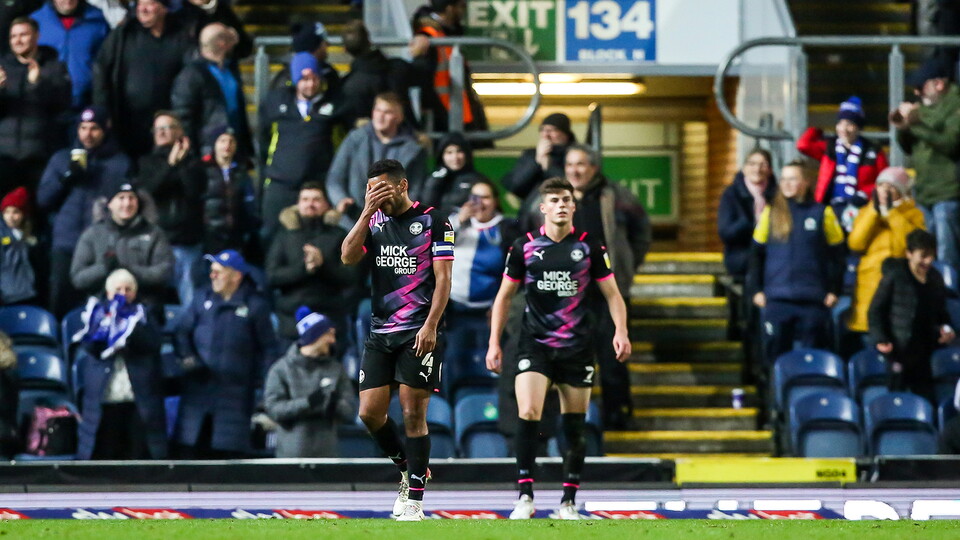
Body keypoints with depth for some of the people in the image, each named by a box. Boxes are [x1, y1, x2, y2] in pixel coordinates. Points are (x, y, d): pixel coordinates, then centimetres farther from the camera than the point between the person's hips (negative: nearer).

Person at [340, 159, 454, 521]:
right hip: (380, 333, 5)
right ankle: (408, 470, 23)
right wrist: (367, 212, -9)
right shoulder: (374, 222, 11)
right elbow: (348, 257, -4)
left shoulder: (433, 222, -3)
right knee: (370, 412, 0)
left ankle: (414, 500, -2)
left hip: (419, 334, -5)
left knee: (413, 415, -6)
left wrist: (430, 325, -16)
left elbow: (443, 278, -6)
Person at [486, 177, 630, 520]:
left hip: (577, 348, 1)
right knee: (528, 414, -18)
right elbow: (505, 296, 10)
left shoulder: (589, 246, 1)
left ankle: (569, 501, 14)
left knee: (574, 426, 3)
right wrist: (494, 343, 4)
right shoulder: (524, 247, 2)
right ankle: (525, 496, -13)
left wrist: (621, 331, -11)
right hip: (535, 346, -1)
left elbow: (611, 293, 5)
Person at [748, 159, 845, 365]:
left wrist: (834, 290, -2)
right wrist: (756, 289, 3)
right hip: (777, 299, 1)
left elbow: (836, 255, 6)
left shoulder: (822, 213, 3)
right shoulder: (770, 213, 7)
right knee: (776, 354, 4)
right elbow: (757, 253, 11)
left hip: (814, 300, -1)